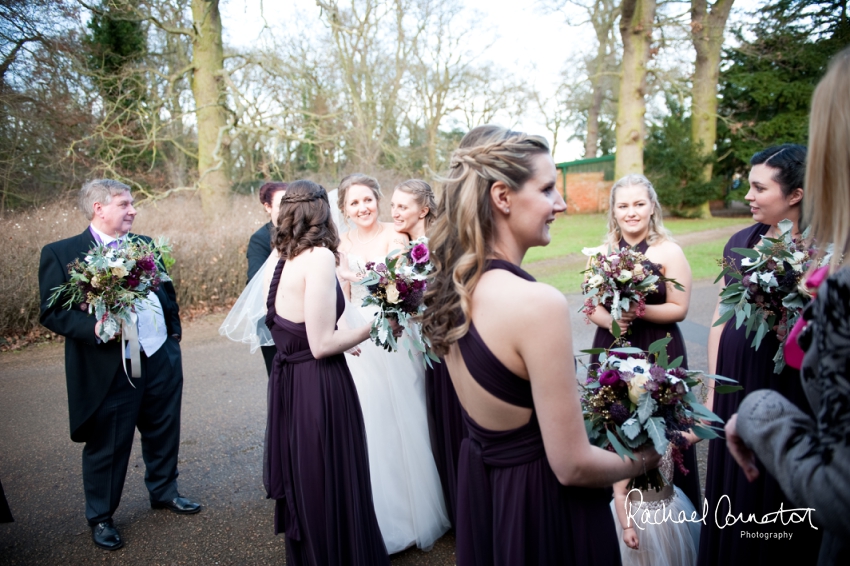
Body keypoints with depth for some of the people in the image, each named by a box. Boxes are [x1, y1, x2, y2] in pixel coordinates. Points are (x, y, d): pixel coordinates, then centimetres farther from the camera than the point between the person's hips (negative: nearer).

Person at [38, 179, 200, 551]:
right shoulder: (61, 253, -7)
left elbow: (168, 292, 16)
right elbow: (51, 312, -10)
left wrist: (174, 332, 10)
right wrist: (93, 328, -24)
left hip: (162, 358, 5)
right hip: (110, 369, -5)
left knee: (164, 433, 19)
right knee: (108, 445, 10)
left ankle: (163, 492, 42)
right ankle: (100, 517, 31)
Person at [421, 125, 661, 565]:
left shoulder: (450, 288, -5)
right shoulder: (538, 302, -30)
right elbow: (572, 466, -23)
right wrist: (643, 459, -3)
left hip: (478, 483, 7)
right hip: (542, 506, -7)